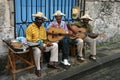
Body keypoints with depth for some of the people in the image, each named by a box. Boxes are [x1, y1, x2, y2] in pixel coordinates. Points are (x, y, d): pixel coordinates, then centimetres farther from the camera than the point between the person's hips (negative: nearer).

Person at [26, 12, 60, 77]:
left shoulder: (43, 28, 10)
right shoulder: (30, 27, -11)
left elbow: (44, 39, 12)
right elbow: (29, 41, -16)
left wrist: (47, 43, -13)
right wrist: (39, 46, -26)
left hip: (42, 44, 7)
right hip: (33, 45, -7)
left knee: (55, 45, -4)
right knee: (37, 51, -40)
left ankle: (51, 62, 0)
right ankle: (38, 69, -22)